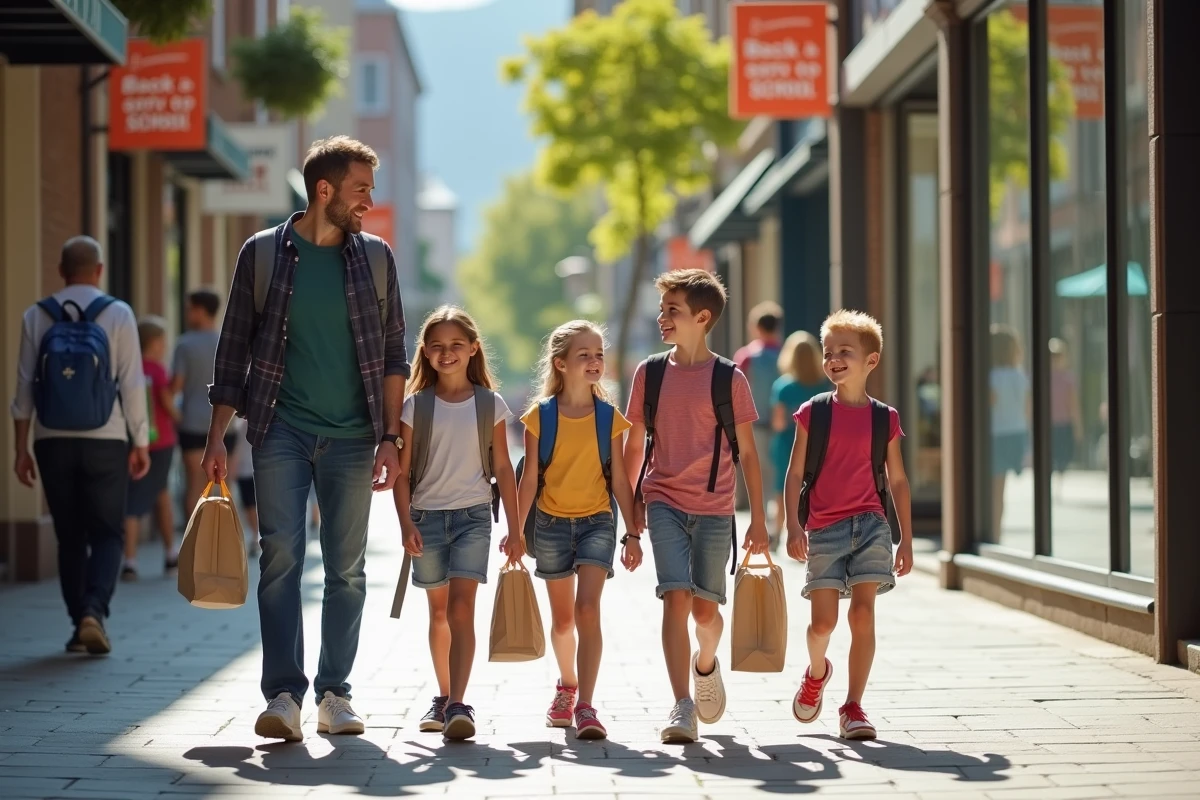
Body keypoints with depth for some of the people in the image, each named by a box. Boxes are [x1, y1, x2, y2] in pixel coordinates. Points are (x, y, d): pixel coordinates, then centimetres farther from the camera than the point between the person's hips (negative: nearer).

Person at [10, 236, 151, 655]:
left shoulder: (36, 316, 2)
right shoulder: (117, 314, -3)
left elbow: (24, 388, 0)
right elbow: (132, 384, -6)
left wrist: (21, 448, 4)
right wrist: (141, 443, 0)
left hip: (53, 443, 2)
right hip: (105, 443, -2)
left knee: (70, 537, 11)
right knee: (107, 534, 6)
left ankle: (79, 624, 10)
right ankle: (93, 610, -15)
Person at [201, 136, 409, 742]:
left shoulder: (375, 256, 7)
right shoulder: (263, 253, 3)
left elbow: (392, 355, 9)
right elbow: (235, 351, 6)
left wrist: (390, 438, 1)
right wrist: (217, 437, 1)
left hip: (352, 436, 2)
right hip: (281, 430, -2)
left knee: (346, 570, 4)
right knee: (280, 560, -8)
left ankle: (334, 693, 11)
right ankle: (283, 694, -8)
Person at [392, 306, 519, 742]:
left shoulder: (490, 404, 2)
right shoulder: (416, 405, 1)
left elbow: (502, 468, 5)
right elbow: (402, 472, 1)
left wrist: (514, 528, 3)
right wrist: (407, 524, -10)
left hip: (473, 515, -2)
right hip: (427, 516, 2)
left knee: (462, 607, -14)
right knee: (438, 611, 12)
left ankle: (458, 704, -21)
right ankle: (444, 697, 26)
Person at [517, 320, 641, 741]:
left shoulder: (609, 416, -2)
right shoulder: (540, 415, -5)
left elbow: (619, 479, 1)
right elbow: (529, 478, -1)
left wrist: (632, 533, 1)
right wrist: (516, 531, -2)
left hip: (597, 521, -1)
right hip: (552, 521, 1)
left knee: (587, 608, -16)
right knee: (562, 616, 14)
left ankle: (585, 705, -18)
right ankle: (567, 685, 39)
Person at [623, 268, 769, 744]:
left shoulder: (729, 378, -1)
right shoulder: (649, 373, 4)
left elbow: (747, 453, 3)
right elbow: (633, 446, 12)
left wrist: (758, 520, 1)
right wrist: (631, 508, 11)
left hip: (714, 508, 0)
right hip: (664, 503, 1)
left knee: (705, 608, 3)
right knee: (676, 599, -13)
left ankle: (706, 662, 37)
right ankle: (682, 708, -13)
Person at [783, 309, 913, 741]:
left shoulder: (883, 418, 5)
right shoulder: (814, 413, 1)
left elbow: (898, 481, 12)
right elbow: (795, 474, 2)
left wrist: (907, 539, 10)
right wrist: (793, 526, -9)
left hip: (870, 524, 1)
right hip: (824, 528, -1)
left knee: (863, 612, -8)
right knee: (823, 620, -4)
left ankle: (853, 707, 0)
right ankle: (817, 672, 30)